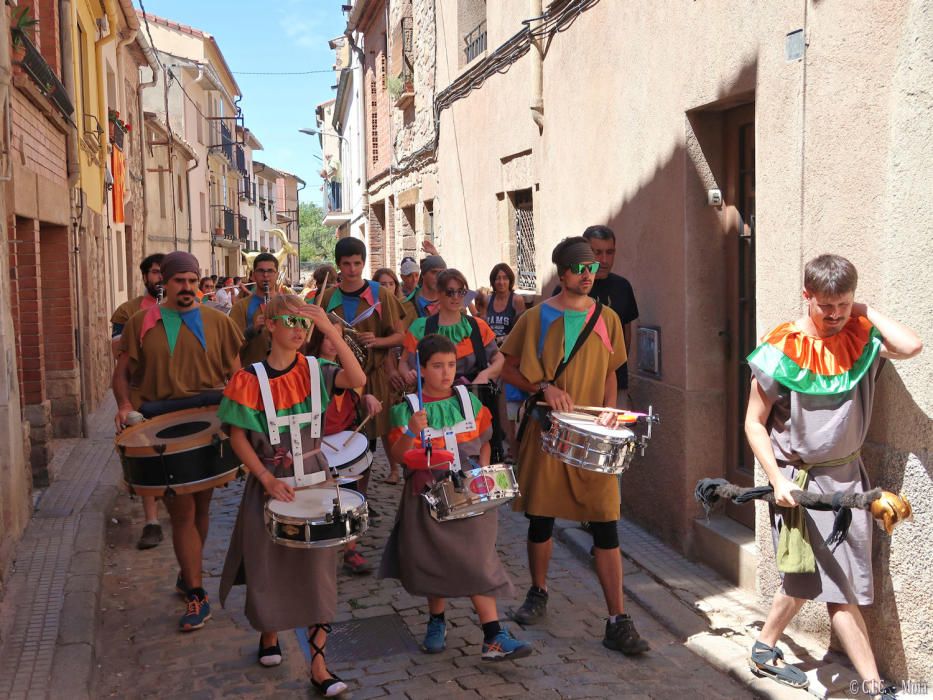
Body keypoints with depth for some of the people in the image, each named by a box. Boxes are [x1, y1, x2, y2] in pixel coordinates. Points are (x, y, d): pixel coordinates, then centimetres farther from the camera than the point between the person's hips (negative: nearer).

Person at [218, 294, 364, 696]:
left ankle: (318, 665, 7)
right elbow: (238, 437, -5)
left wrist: (330, 330, -27)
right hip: (268, 482, -1)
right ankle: (269, 632, 41)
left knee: (317, 566, 0)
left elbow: (358, 380, -21)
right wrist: (267, 478, -15)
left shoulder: (314, 371, -3)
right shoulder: (249, 379, -9)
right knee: (268, 563, 11)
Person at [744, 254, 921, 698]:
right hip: (800, 480, -4)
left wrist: (866, 312, -11)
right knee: (838, 587, -2)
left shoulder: (863, 338, -2)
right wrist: (777, 480, -15)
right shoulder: (783, 349, -11)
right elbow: (755, 423, -6)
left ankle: (764, 650, 32)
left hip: (849, 475, 4)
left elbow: (910, 346, -24)